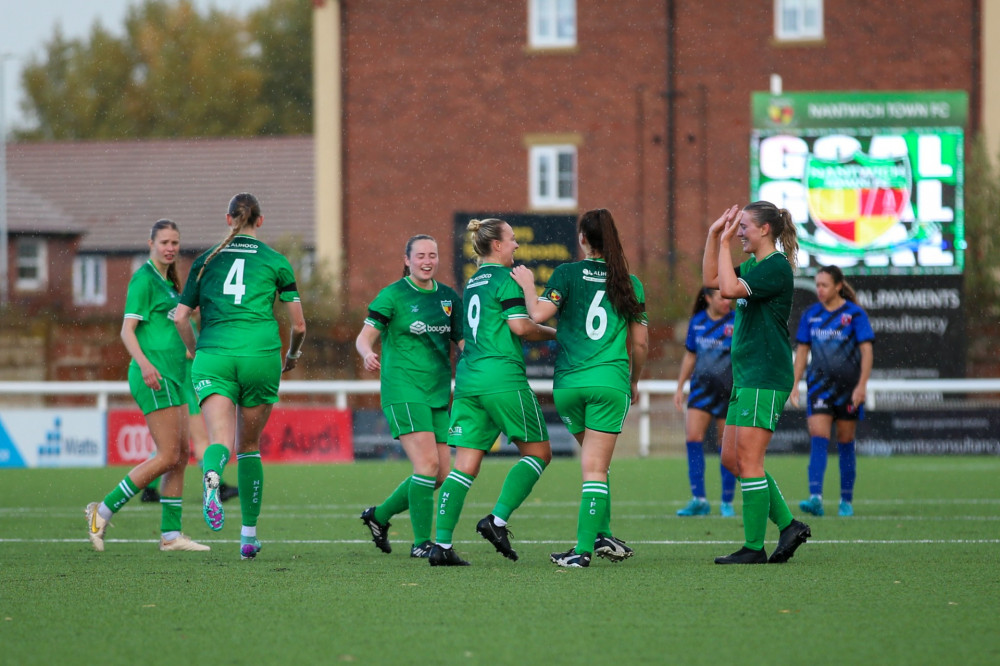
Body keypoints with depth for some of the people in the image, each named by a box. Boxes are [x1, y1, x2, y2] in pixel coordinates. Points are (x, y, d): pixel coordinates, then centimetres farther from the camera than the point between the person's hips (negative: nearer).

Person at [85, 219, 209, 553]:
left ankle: (171, 534, 8)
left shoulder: (168, 282, 18)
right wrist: (144, 363, -32)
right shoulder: (143, 279, -10)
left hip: (171, 376, 9)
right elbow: (127, 330, -17)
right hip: (154, 376, -9)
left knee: (181, 455, 6)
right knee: (168, 456, -12)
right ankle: (103, 511, -7)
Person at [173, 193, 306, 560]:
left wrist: (196, 352, 28)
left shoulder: (206, 261, 12)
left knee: (221, 442, -13)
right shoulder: (275, 261, 8)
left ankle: (211, 476, -50)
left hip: (213, 356, 0)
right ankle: (249, 534, 18)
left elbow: (180, 317, 12)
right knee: (250, 446, 15)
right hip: (259, 356, 0)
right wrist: (292, 355, 29)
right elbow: (298, 325, 9)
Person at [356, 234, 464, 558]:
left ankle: (380, 514, 24)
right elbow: (364, 337, -5)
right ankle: (422, 542, -9)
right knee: (428, 464, -18)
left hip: (439, 394, 6)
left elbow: (463, 341, 16)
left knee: (441, 474, 4)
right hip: (403, 390, -6)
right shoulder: (393, 295, -4)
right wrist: (367, 354, -28)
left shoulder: (448, 297, 11)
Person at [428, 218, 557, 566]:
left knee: (464, 464, 3)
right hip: (502, 377, -8)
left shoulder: (472, 283, 19)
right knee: (538, 452, 6)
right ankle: (497, 521, -7)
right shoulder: (505, 278, -6)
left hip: (467, 379, 8)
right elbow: (520, 326, -14)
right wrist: (554, 333, 2)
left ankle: (441, 544, -6)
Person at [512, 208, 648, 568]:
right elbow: (640, 343, 9)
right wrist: (633, 383, 24)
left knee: (593, 461, 20)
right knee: (595, 468, -2)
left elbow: (538, 314, -13)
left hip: (568, 383, 1)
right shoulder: (630, 283, 6)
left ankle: (603, 535, 15)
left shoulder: (567, 273, 0)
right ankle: (585, 546, -9)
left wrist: (527, 285, 5)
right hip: (611, 380, -1)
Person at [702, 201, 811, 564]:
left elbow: (729, 288, -24)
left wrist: (725, 242, -16)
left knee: (748, 459, -9)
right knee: (731, 458, 10)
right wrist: (714, 235, 13)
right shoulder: (753, 265, 15)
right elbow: (711, 279, 22)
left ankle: (754, 547, -4)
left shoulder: (776, 267, -14)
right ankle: (789, 525, 14)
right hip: (746, 376, 10)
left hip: (765, 378, -10)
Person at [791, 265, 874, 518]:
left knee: (846, 444, 5)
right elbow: (802, 350, 12)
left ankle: (846, 501, 16)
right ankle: (815, 498, -23)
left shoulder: (855, 314, -5)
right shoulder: (811, 315, 6)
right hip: (819, 385, 2)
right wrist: (795, 384, 6)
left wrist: (862, 385, -17)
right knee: (818, 440, -13)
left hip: (848, 387, -2)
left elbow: (867, 351, -8)